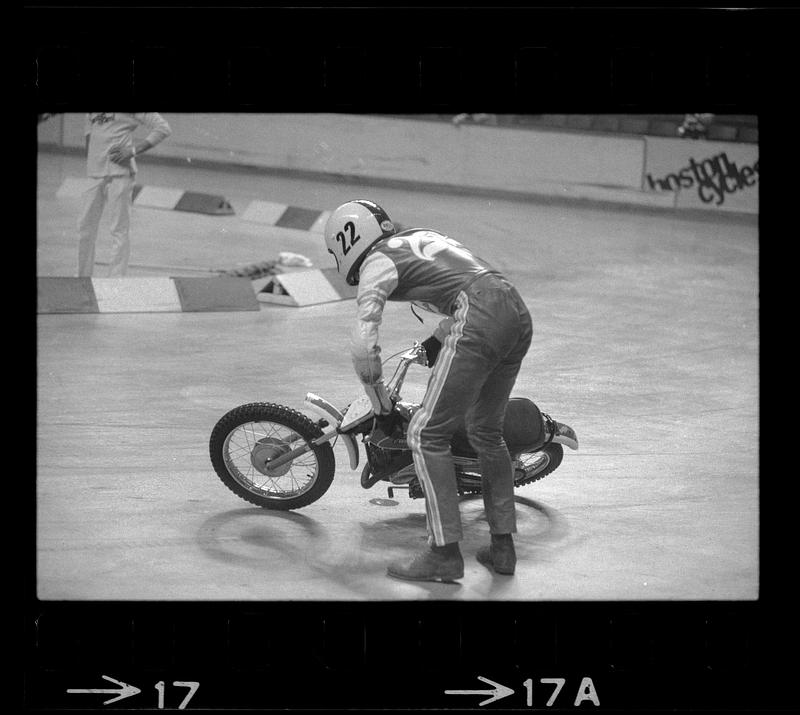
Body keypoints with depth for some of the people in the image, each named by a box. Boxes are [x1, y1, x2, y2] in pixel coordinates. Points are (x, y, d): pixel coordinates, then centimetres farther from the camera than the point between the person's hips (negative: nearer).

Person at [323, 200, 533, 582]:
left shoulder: (376, 263, 7)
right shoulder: (422, 236, 29)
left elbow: (363, 345, 0)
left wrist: (382, 408, 11)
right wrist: (437, 339, 50)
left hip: (477, 322, -8)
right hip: (517, 310, 8)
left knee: (427, 436, 1)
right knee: (486, 431, 22)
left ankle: (445, 553, 0)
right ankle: (502, 546, 26)